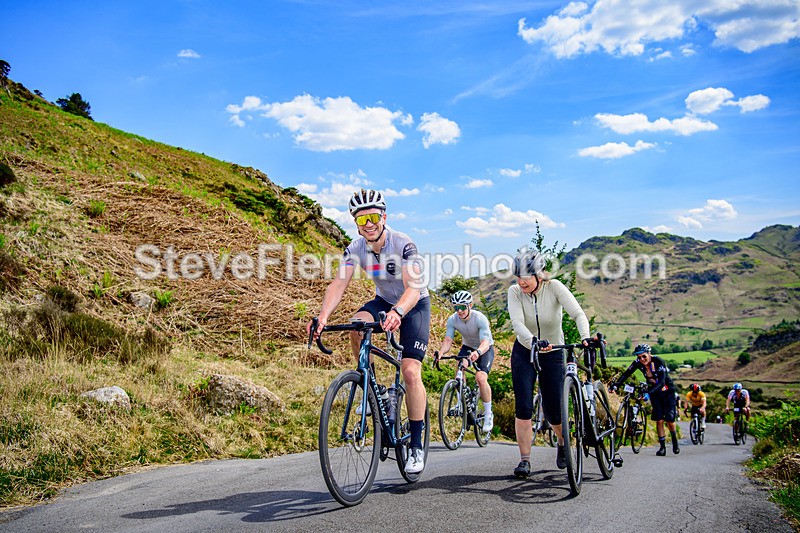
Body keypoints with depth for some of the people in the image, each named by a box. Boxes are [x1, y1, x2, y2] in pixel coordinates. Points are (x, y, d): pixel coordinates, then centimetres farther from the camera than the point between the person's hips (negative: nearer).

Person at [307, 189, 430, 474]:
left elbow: (413, 288, -39)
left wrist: (397, 313, -60)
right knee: (356, 325, -31)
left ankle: (417, 445, -5)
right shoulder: (356, 248, -14)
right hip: (383, 301, 4)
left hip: (414, 305, -4)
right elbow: (339, 284, -25)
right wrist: (322, 317, -43)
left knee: (411, 372, -17)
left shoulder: (403, 244, -27)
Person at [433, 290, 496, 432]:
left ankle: (488, 414, -7)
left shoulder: (480, 318, -31)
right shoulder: (453, 320, -19)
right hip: (467, 347, 4)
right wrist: (441, 352, -50)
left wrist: (477, 352, -64)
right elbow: (448, 340, -28)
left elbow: (485, 342, -41)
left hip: (485, 349, -3)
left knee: (481, 378, -25)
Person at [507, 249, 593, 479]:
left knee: (553, 411, 1)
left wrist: (585, 338, -47)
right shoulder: (515, 292, -15)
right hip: (524, 352, 1)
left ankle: (562, 442, 34)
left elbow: (579, 314, -28)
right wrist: (533, 341, -48)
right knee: (523, 407, -10)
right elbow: (517, 323, -29)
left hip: (553, 354, -1)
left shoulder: (554, 287, -19)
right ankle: (524, 459, 2)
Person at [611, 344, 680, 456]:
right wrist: (615, 384, -34)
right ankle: (662, 446, 7)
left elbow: (661, 382, -37)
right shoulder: (638, 363, -16)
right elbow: (626, 374, -18)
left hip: (667, 391, -3)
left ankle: (674, 440, 23)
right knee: (659, 420, -4)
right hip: (654, 392, 3)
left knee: (669, 420, -6)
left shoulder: (659, 362, -30)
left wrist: (649, 393, -50)